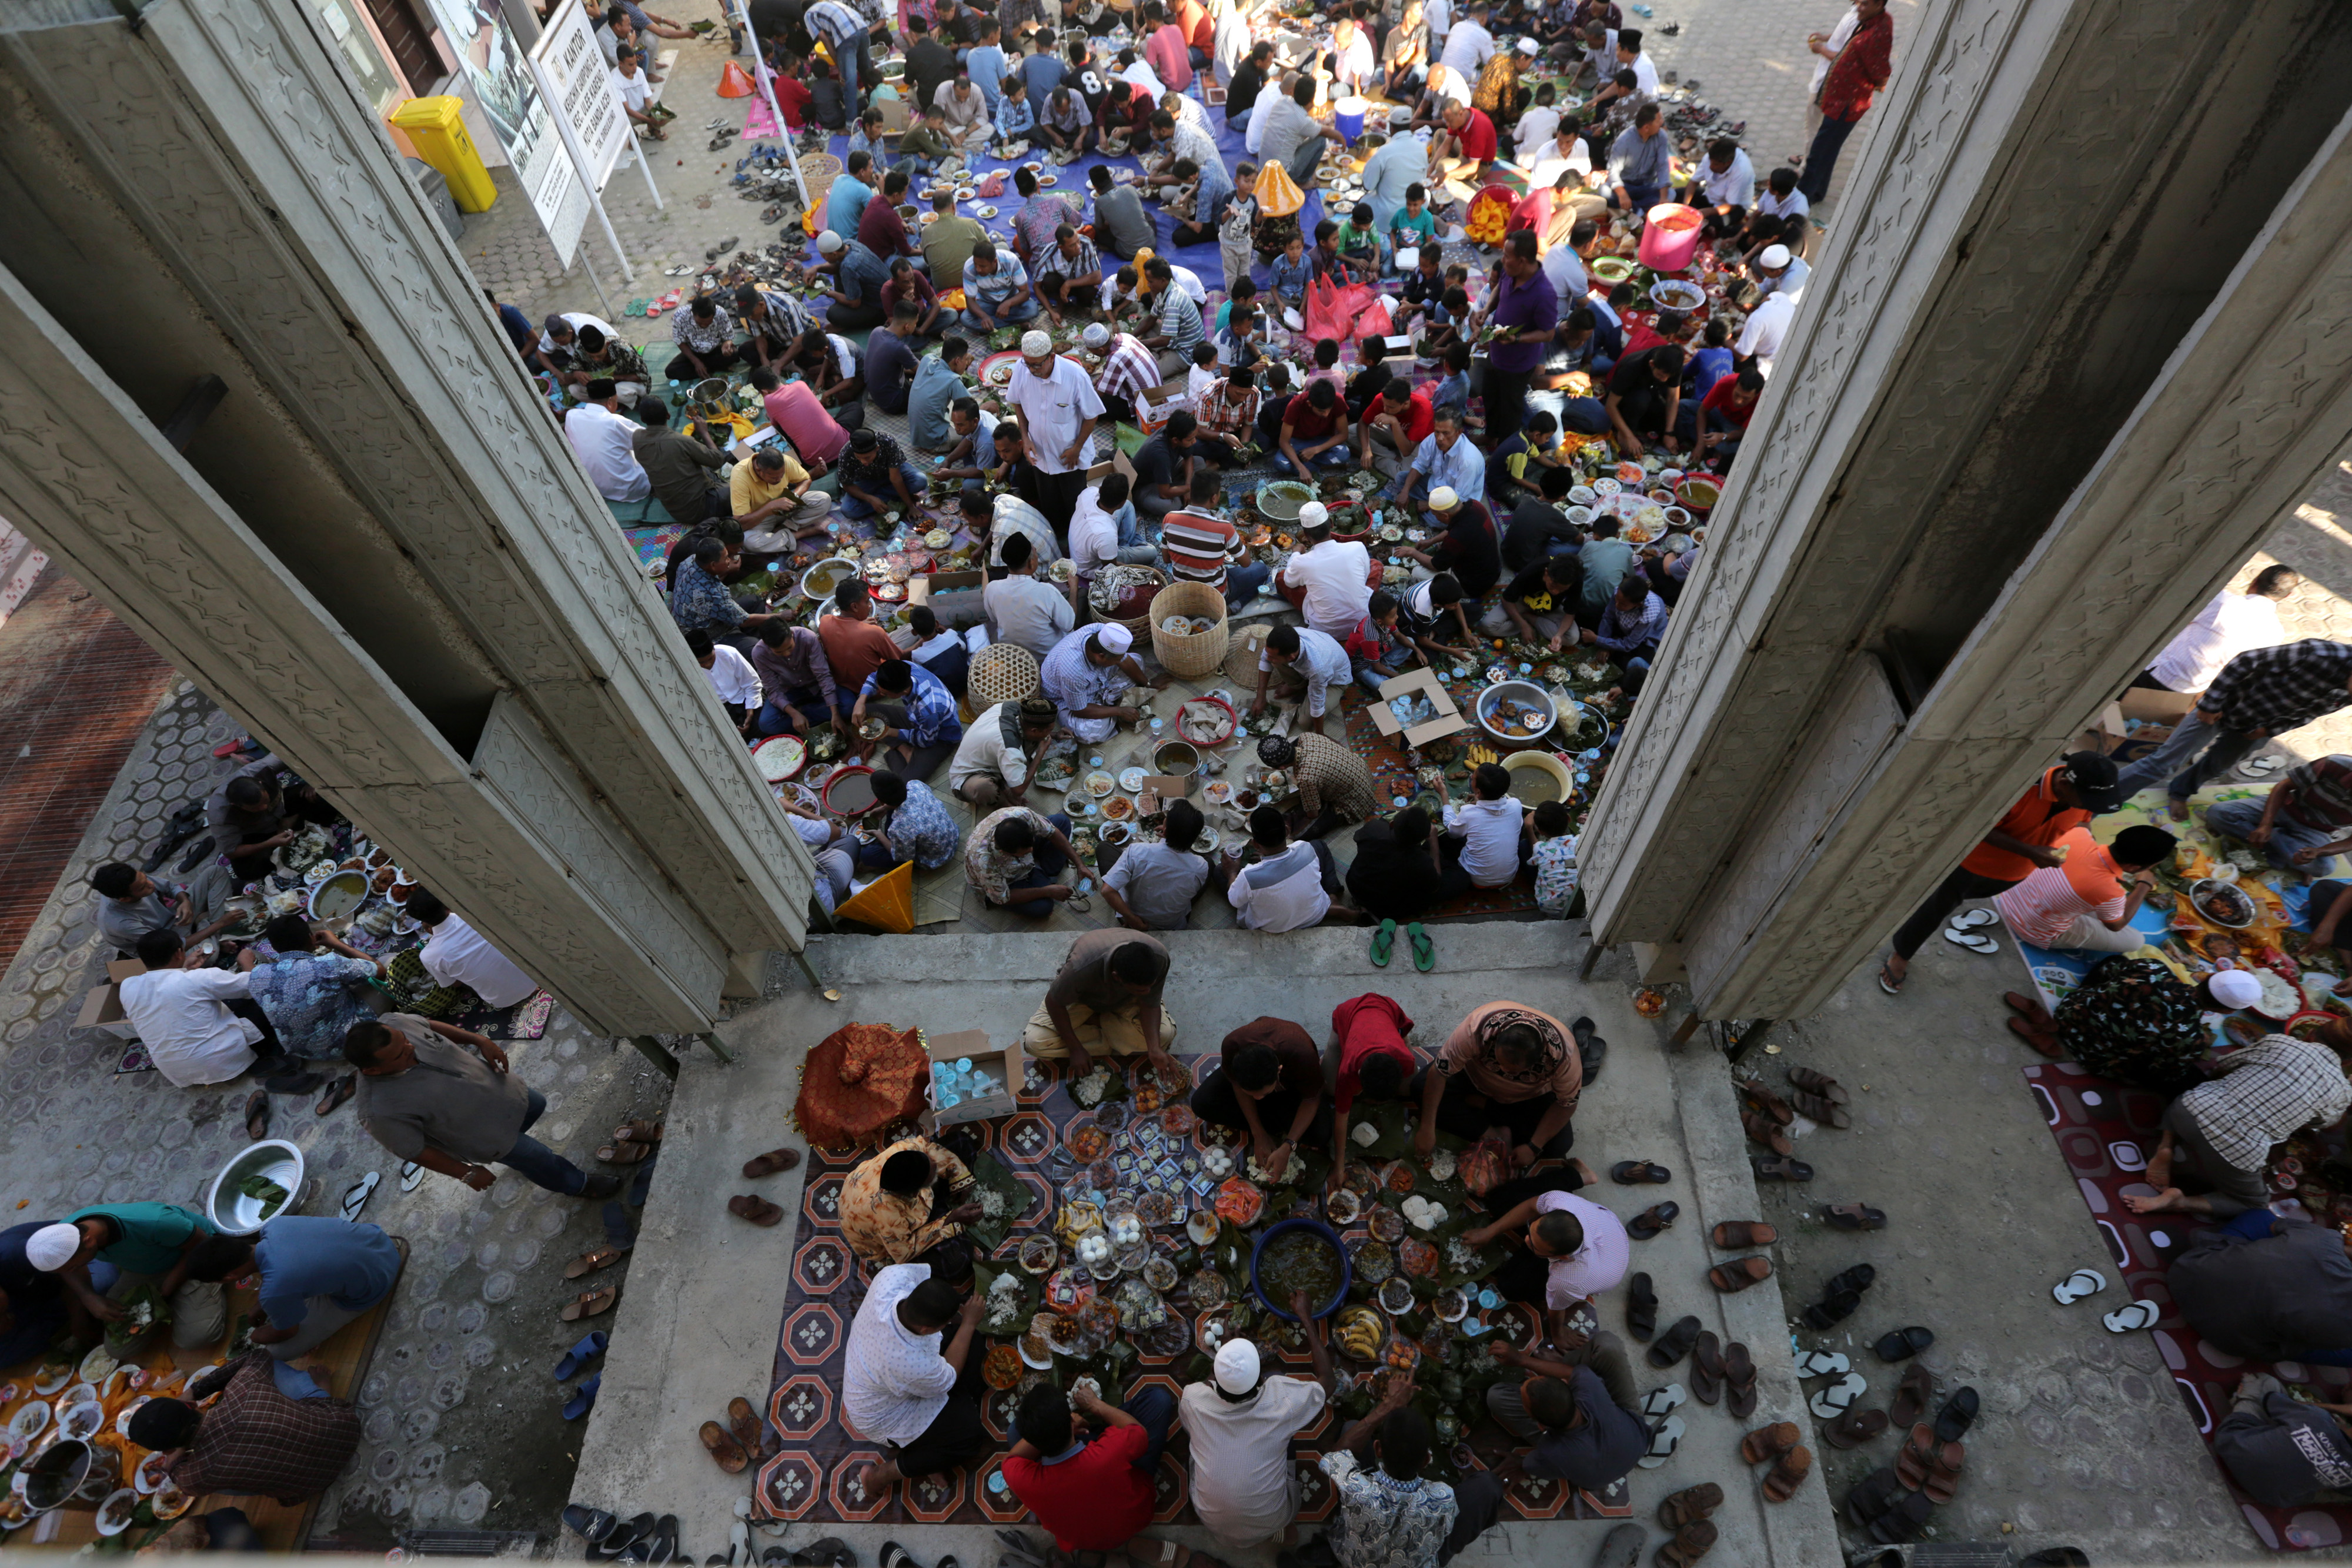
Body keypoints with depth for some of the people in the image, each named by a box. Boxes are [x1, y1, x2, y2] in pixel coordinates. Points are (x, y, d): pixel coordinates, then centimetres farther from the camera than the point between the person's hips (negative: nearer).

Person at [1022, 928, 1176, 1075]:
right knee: (1035, 1043, -23)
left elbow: (1150, 1004, -23)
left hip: (1126, 1000, 2)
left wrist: (1154, 1049, -38)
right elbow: (1055, 1002, -25)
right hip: (1082, 997, -2)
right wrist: (1076, 1049, -21)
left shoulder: (1159, 957, -36)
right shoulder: (1083, 968, -44)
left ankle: (1096, 1021, -5)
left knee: (1165, 1033, -25)